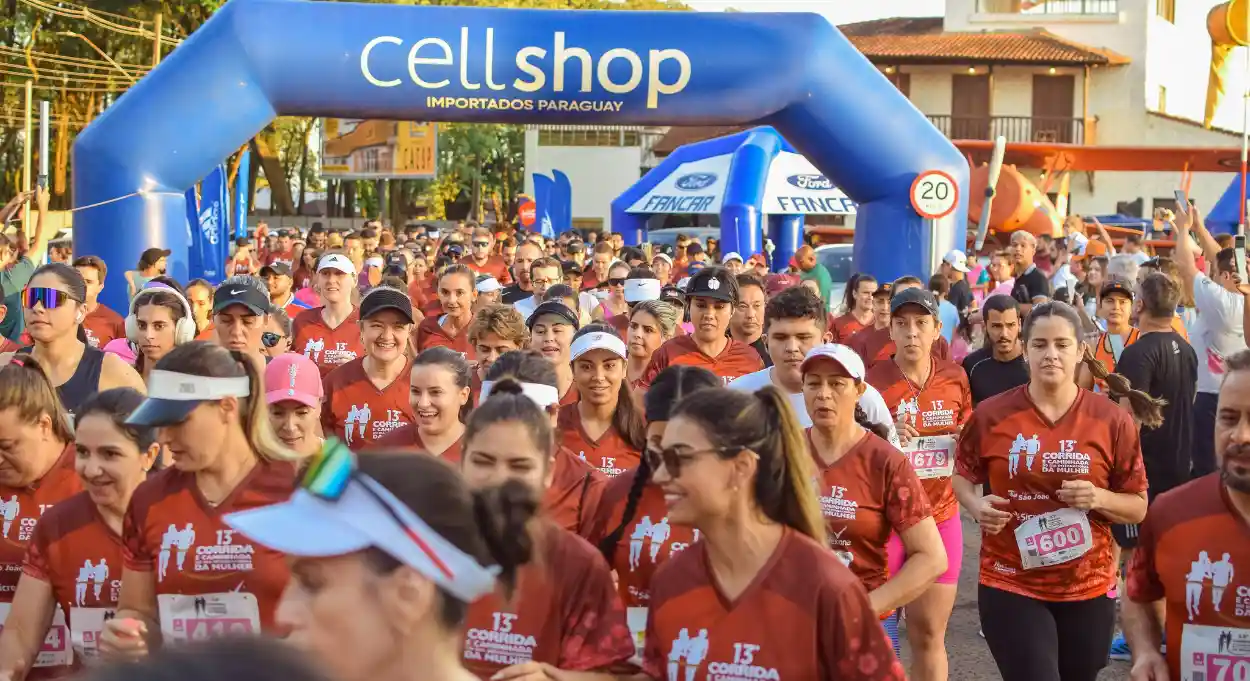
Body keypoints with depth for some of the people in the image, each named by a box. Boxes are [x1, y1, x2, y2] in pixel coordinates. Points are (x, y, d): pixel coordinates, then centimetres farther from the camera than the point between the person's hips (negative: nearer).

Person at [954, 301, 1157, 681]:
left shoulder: (1112, 420, -4)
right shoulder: (990, 415, -5)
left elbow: (1139, 507, 2)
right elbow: (962, 475, 10)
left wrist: (1099, 498, -18)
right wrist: (976, 506, -11)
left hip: (1088, 589, 2)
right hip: (1010, 586, -2)